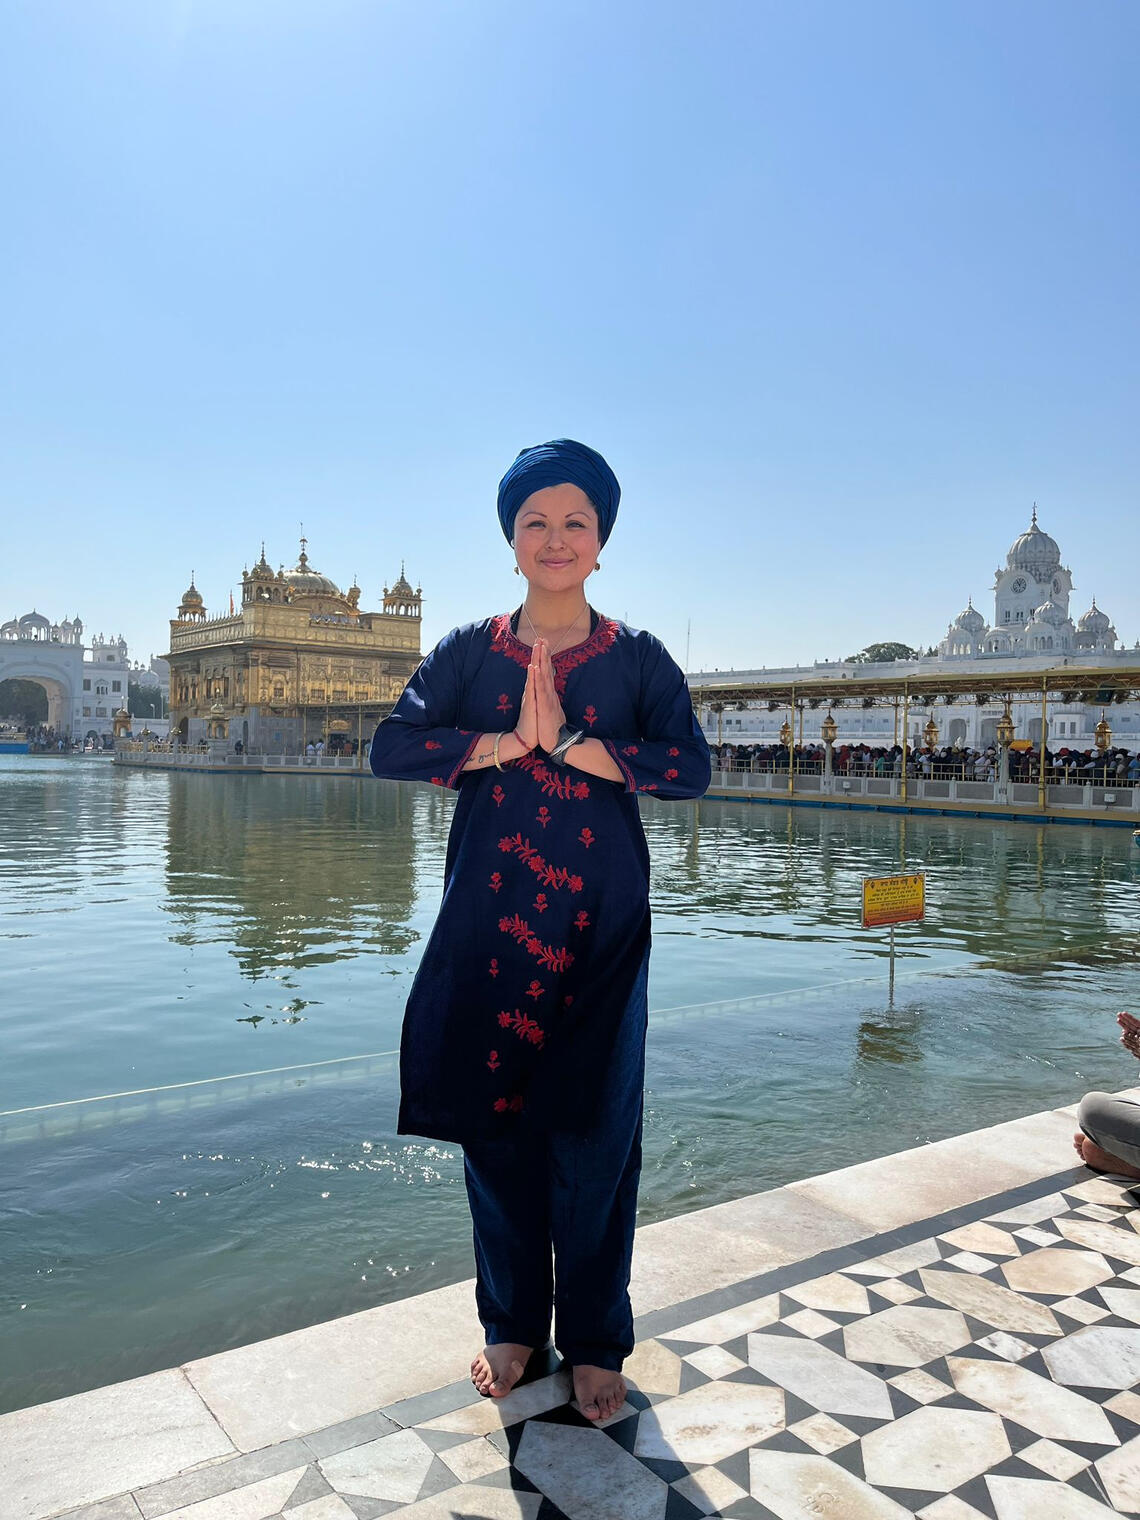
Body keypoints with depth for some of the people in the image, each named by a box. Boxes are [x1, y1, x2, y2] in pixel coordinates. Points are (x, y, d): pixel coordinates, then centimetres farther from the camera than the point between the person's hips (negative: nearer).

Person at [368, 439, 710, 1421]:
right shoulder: (469, 652, 7)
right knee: (495, 1123, 9)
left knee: (594, 1133, 4)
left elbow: (691, 767, -11)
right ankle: (513, 1322, 30)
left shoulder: (638, 657, 3)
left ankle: (595, 1340, 24)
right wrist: (509, 742, -16)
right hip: (488, 922, 2)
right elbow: (392, 747, -6)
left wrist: (566, 742, -18)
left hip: (599, 930, -1)